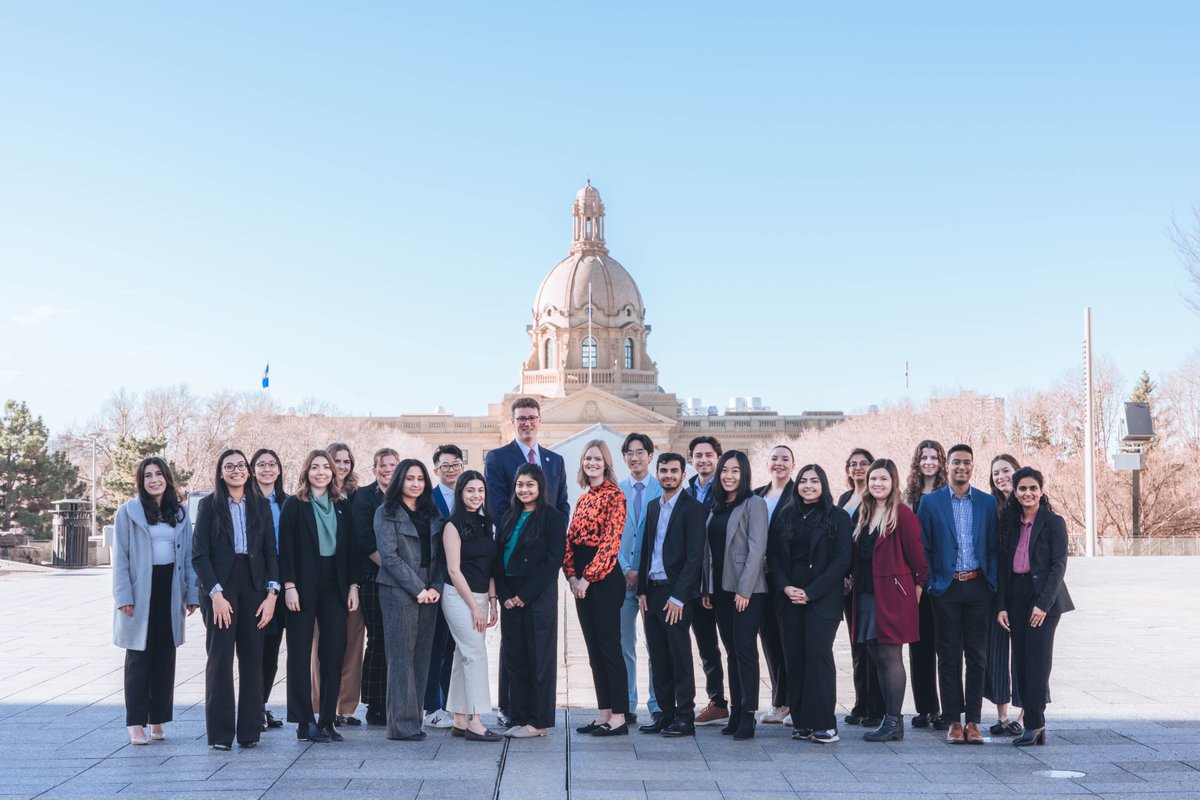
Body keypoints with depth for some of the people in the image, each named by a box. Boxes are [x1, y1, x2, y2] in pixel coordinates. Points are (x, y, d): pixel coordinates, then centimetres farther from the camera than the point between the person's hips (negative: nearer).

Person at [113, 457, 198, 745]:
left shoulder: (180, 513, 10)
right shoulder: (128, 512, 1)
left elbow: (189, 556, 10)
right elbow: (120, 557, -3)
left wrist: (192, 593, 3)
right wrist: (123, 596, -11)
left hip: (170, 592, 3)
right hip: (140, 592, -3)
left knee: (165, 657, 7)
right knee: (138, 657, 0)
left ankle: (158, 720, 15)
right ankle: (136, 723, 2)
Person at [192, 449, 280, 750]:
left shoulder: (260, 505, 11)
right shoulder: (209, 504, 3)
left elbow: (271, 551, 8)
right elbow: (200, 553, -3)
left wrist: (272, 593, -2)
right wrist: (215, 593, -12)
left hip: (254, 587, 3)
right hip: (220, 587, -2)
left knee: (252, 658, 2)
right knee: (220, 658, -3)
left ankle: (249, 730, 8)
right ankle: (220, 734, 2)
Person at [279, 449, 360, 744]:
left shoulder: (342, 506, 12)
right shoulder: (294, 505, 1)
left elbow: (350, 548, 12)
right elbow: (286, 546, -4)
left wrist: (353, 585, 4)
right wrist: (289, 585, -12)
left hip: (334, 587, 3)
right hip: (304, 586, -3)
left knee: (334, 651, 0)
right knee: (300, 653, 0)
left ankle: (328, 719, 7)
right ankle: (305, 722, 4)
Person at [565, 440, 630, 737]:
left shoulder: (614, 495, -8)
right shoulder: (583, 499, 17)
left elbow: (610, 541, -15)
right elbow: (571, 539, 13)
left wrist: (588, 577, -16)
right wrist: (571, 575, -2)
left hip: (604, 578, -8)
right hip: (581, 581, 8)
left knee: (609, 647, -6)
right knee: (594, 650, 9)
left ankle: (619, 718, -1)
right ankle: (604, 714, 14)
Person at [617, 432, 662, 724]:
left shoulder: (663, 490, 2)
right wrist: (626, 569, -5)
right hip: (622, 576, 2)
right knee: (623, 644, 4)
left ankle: (658, 706, 8)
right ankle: (627, 706, 11)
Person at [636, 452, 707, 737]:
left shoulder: (693, 508, -8)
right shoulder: (653, 506, 14)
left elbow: (695, 556, -13)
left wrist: (678, 597, -16)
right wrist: (642, 590, 9)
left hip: (675, 594, -7)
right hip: (652, 592, 7)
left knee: (680, 657, -2)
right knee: (658, 657, 10)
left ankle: (685, 718, 4)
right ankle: (665, 713, 18)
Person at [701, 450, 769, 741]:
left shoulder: (754, 504, -6)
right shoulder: (717, 507, 14)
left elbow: (757, 548, -12)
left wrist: (744, 589, -17)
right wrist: (705, 588, 10)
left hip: (746, 587, -6)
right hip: (720, 586, 7)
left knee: (745, 648, -6)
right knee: (732, 650, 8)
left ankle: (747, 716, -4)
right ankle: (735, 713, 12)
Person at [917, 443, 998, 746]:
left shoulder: (987, 502, 7)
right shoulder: (930, 502, 3)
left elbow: (993, 547, 8)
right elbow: (923, 547, 2)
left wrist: (992, 585, 0)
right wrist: (930, 583, -5)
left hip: (977, 586, 1)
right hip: (946, 587, -1)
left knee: (977, 656, 3)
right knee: (949, 656, 2)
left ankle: (973, 720, 9)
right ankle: (953, 721, 7)